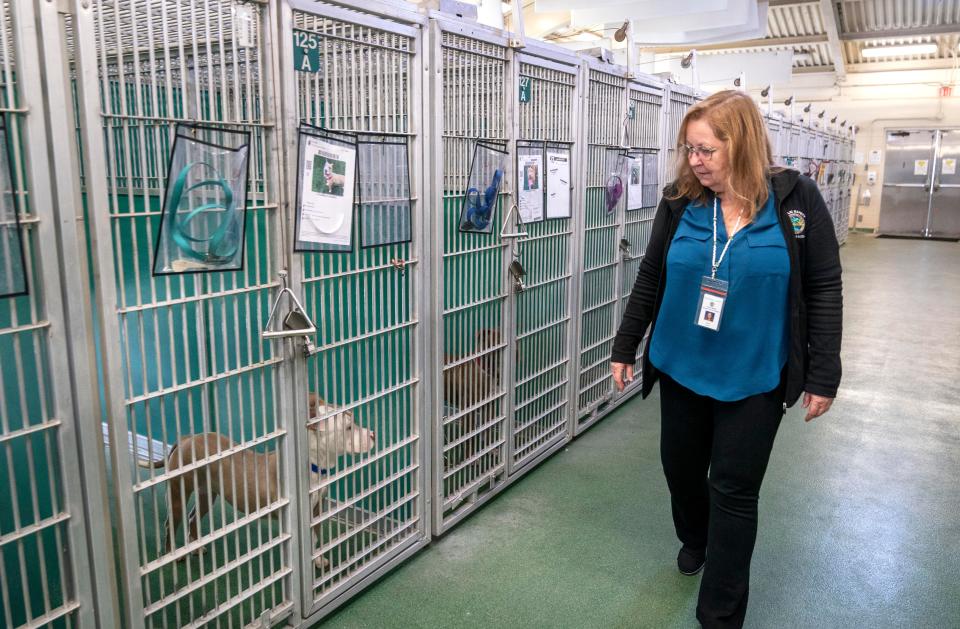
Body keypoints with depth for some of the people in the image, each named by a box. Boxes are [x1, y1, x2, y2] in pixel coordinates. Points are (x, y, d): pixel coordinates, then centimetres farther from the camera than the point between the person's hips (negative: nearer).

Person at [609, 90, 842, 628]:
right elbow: (650, 281, 4)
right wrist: (625, 347, 7)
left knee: (734, 490, 5)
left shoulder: (797, 199, -9)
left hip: (754, 378, -2)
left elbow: (824, 290, -5)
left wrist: (824, 375, -5)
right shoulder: (680, 202, -4)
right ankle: (696, 540, 50)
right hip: (681, 369, 3)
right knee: (680, 466, 17)